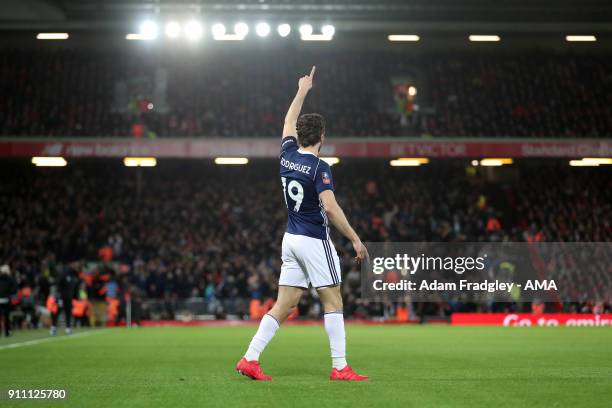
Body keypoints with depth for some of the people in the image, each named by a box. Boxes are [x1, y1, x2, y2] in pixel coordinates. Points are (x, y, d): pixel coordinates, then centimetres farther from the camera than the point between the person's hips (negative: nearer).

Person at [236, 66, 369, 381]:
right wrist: (355, 239, -19)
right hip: (314, 241, -7)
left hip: (291, 239, 7)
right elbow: (330, 208, -23)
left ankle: (250, 359, 2)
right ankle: (340, 367, 1)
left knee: (283, 306, 7)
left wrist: (302, 91, 35)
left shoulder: (287, 155, 5)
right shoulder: (319, 167, -14)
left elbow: (288, 123, 25)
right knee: (333, 302, 0)